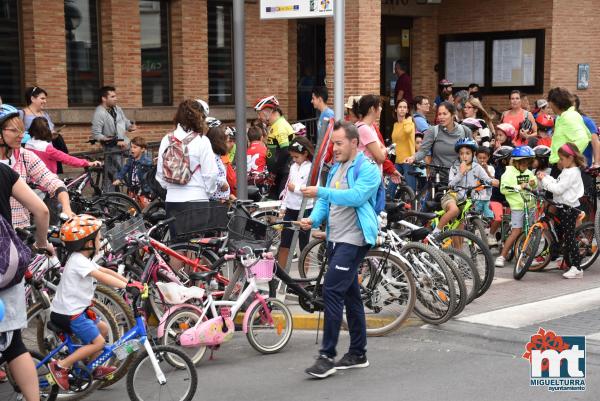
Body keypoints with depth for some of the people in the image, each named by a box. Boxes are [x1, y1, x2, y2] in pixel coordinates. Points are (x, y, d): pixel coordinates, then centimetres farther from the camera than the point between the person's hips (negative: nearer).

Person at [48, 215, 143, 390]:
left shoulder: (83, 259, 14)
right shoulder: (78, 261, -19)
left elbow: (108, 271, 11)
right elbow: (102, 277, -29)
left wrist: (130, 282, 2)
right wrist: (127, 286, -33)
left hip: (75, 310, 10)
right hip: (67, 314, -10)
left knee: (103, 328, 18)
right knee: (98, 342, -11)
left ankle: (95, 368, 24)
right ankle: (60, 366, -8)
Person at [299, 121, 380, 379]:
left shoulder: (367, 168, -9)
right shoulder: (336, 168, 17)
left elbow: (356, 196, -25)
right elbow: (326, 201, 15)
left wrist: (321, 192, -27)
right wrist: (313, 219, -4)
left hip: (353, 240, -9)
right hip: (336, 239, 9)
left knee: (332, 291, -16)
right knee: (350, 294, 13)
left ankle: (328, 356, -12)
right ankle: (358, 354, 22)